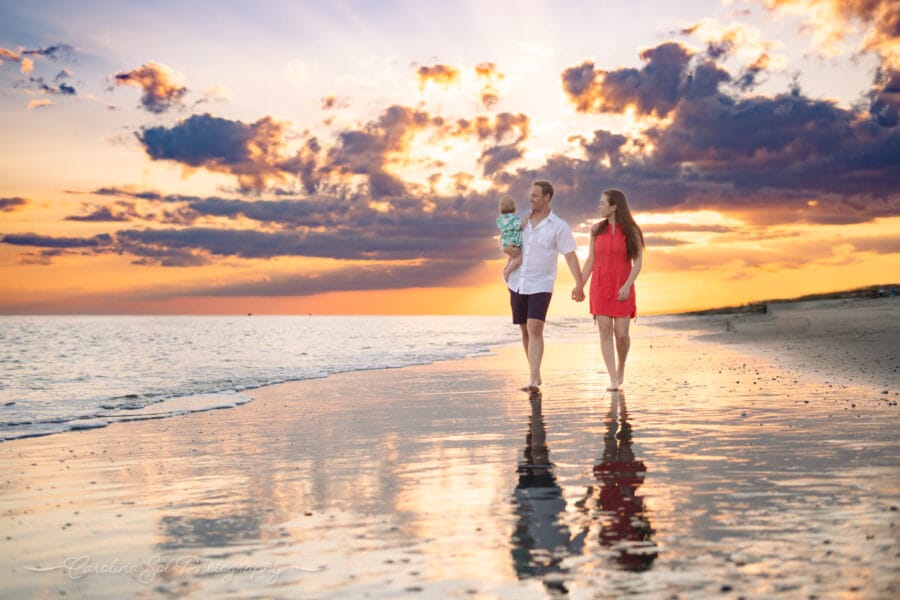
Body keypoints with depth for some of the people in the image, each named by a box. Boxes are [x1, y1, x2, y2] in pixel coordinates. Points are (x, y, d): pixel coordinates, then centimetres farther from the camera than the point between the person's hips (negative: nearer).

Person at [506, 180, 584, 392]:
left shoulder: (559, 226, -6)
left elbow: (570, 256, -9)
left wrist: (579, 284, -16)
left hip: (540, 286, -5)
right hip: (518, 284, 6)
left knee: (535, 329, -19)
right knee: (525, 331, 12)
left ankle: (533, 380, -23)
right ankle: (535, 375, 24)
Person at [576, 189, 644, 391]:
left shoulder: (631, 231, -3)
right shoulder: (597, 230, 6)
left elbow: (638, 261, -6)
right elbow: (590, 260, 9)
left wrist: (627, 285, -17)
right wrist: (580, 285, 4)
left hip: (622, 288, -2)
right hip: (600, 286, 2)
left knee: (621, 334, -5)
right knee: (605, 332, -5)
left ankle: (621, 367, 26)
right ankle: (613, 380, -3)